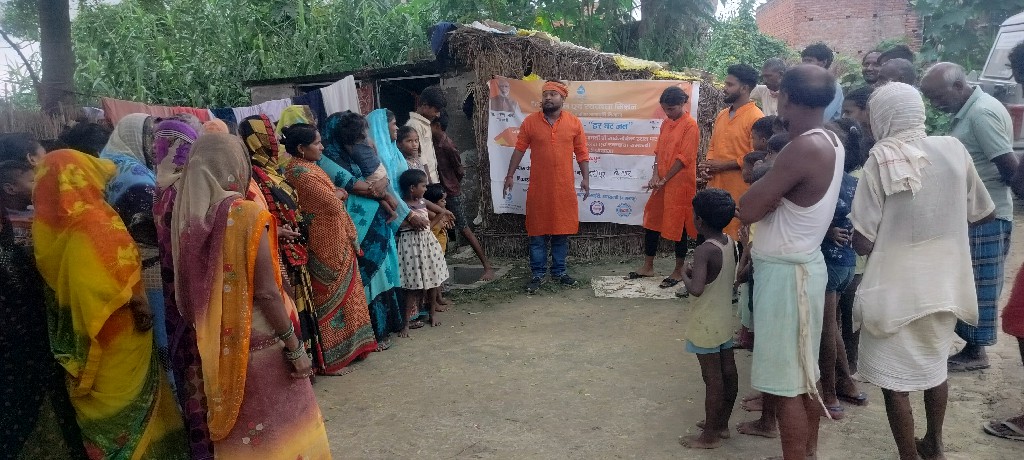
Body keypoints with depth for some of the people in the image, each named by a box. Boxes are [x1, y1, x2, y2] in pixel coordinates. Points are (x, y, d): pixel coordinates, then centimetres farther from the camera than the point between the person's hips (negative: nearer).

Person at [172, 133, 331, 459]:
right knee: (282, 426, 9)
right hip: (261, 344, -6)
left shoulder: (190, 218, 0)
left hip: (218, 345, 6)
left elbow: (189, 291, 6)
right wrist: (295, 346, -13)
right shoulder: (247, 214, -16)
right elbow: (266, 292, -19)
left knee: (235, 421, 20)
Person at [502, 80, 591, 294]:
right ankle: (537, 274, 13)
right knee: (538, 232, 4)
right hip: (538, 187, -1)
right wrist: (510, 175, 1)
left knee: (562, 230, 8)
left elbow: (582, 153, 4)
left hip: (564, 187, 1)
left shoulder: (574, 122, 2)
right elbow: (519, 150, 4)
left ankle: (559, 271, 21)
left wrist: (585, 178, -3)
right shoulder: (530, 122, 0)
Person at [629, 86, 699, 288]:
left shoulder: (690, 125, -12)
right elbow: (659, 150, 12)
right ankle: (648, 267, 22)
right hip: (661, 182, 8)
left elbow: (684, 158, -15)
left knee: (678, 226, 1)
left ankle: (679, 271, 13)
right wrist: (655, 175, -2)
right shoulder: (666, 123, 11)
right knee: (651, 222, 11)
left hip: (679, 184, -8)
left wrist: (665, 179, -13)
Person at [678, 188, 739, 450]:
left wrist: (685, 275, -17)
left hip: (708, 325, -8)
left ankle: (710, 435, 13)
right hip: (726, 319, 8)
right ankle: (722, 424, 32)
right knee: (728, 373, 16)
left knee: (713, 379, 1)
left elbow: (696, 289, -36)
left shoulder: (704, 251, -24)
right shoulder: (730, 243, 0)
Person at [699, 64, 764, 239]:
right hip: (716, 185, 7)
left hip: (739, 189, -7)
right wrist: (709, 163, 3)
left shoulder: (755, 117, -12)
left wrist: (724, 165, -14)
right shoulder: (722, 115, 13)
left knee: (735, 236, -1)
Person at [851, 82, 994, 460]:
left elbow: (862, 241, -17)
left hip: (897, 287, -6)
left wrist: (860, 243, 5)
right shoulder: (954, 149, -4)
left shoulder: (882, 160, -16)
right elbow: (983, 213, 9)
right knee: (934, 363, 26)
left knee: (895, 380, 8)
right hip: (945, 282, 6)